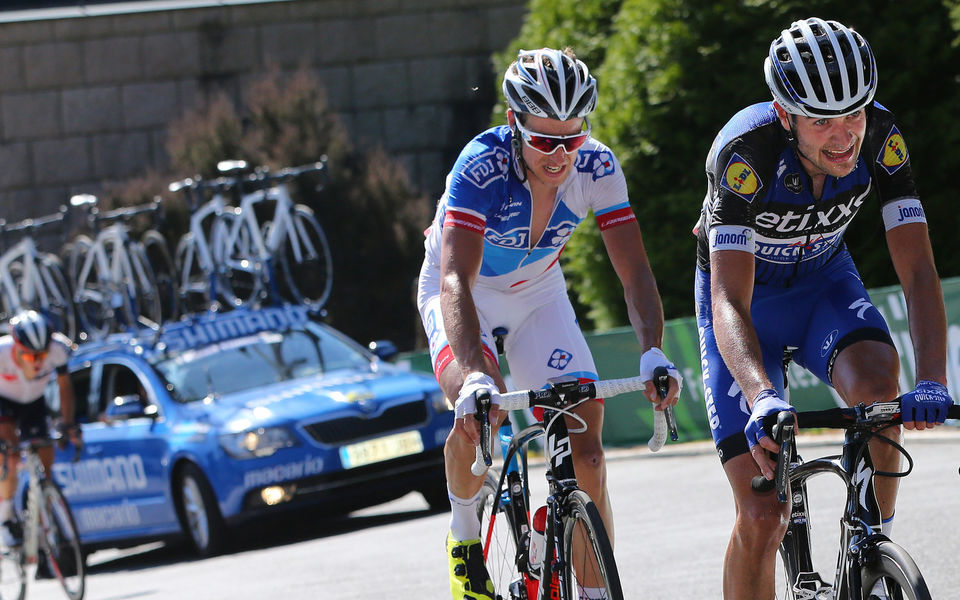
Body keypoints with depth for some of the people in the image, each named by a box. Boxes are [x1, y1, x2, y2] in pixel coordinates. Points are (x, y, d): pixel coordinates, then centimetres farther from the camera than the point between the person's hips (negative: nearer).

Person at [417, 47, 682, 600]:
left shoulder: (596, 167, -23)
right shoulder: (482, 165, -34)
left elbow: (635, 270, -24)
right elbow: (456, 279, -43)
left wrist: (653, 352, -42)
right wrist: (475, 376, -58)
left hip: (538, 294, 3)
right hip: (464, 296, -3)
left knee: (586, 449, -9)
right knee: (478, 413, -31)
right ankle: (464, 536, -4)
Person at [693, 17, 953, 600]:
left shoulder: (880, 139, -25)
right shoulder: (746, 151, -35)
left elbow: (918, 272, -28)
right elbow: (729, 303, -42)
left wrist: (933, 381, -44)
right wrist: (763, 399, -59)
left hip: (824, 281, 2)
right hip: (748, 296, -2)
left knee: (877, 377, -33)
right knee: (763, 518, -13)